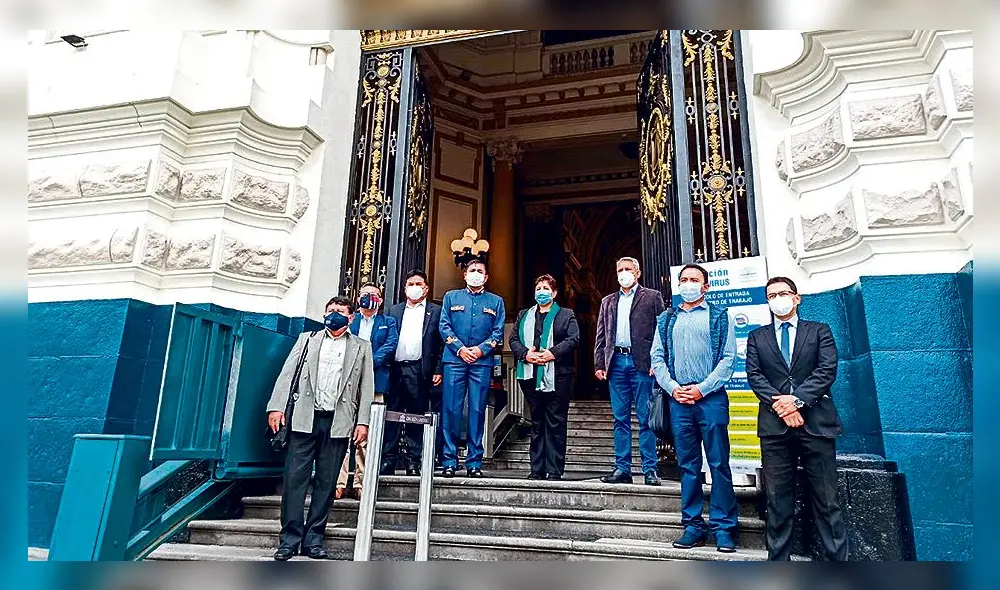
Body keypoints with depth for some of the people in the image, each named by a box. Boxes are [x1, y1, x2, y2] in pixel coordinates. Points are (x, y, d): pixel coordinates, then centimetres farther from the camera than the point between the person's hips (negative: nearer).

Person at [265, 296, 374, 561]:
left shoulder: (361, 348, 12)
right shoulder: (307, 339, 16)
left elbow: (366, 387, 7)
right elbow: (287, 374, 9)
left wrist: (363, 422, -2)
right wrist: (276, 406, -2)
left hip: (339, 422, 0)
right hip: (306, 418, 1)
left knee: (326, 482, 3)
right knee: (295, 478, -2)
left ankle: (313, 539, 12)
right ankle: (289, 539, 6)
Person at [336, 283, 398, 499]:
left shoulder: (388, 323, 17)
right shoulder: (348, 319, 18)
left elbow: (390, 346, 1)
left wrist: (369, 363, -12)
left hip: (374, 384, 0)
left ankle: (361, 484, 4)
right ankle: (339, 482, -3)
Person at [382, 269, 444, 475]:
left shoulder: (435, 311, 9)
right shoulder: (394, 311, 18)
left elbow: (441, 343, 3)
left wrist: (438, 370, -6)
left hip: (419, 371, -2)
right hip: (395, 369, 2)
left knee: (417, 415, 2)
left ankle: (413, 461, 9)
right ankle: (388, 459, 7)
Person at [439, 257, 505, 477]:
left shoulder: (496, 301, 15)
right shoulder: (451, 297, 15)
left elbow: (498, 332, 7)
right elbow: (444, 327, 6)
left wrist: (481, 349, -8)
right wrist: (460, 349, -7)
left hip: (482, 362, 0)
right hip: (454, 360, 0)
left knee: (477, 411, -1)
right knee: (451, 409, -3)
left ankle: (474, 462, 7)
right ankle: (449, 461, 5)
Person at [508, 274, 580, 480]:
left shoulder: (566, 315, 9)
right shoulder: (524, 315, 19)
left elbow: (573, 339, -4)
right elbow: (513, 339, 9)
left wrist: (553, 353, -17)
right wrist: (525, 354, -9)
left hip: (557, 376, -3)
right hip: (531, 376, 3)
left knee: (555, 424, -2)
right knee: (536, 423, 9)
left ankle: (554, 470, 3)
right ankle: (537, 469, 14)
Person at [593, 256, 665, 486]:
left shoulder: (652, 296, 8)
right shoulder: (608, 301, 19)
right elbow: (601, 336, 16)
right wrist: (599, 364, 7)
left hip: (642, 363, -4)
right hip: (616, 362, 4)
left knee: (646, 419, -2)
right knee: (620, 419, 6)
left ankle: (650, 469, 5)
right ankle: (622, 468, 11)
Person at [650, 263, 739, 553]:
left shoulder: (719, 316, 6)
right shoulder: (666, 319, 15)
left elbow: (728, 358, -2)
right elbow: (657, 358, 11)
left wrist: (702, 389, -11)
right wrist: (672, 387, -4)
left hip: (710, 398, -3)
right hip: (678, 399, 3)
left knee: (719, 464, 0)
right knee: (688, 465, 8)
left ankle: (724, 527, 9)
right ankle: (693, 526, 16)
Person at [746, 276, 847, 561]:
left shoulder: (819, 331, 12)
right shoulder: (757, 337, 15)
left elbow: (827, 370, -2)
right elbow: (754, 375, 4)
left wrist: (797, 399, -14)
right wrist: (778, 404, -12)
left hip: (816, 423, -1)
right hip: (774, 425, 1)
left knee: (826, 499, 3)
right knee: (777, 499, 6)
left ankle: (837, 559, 12)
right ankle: (778, 559, 14)